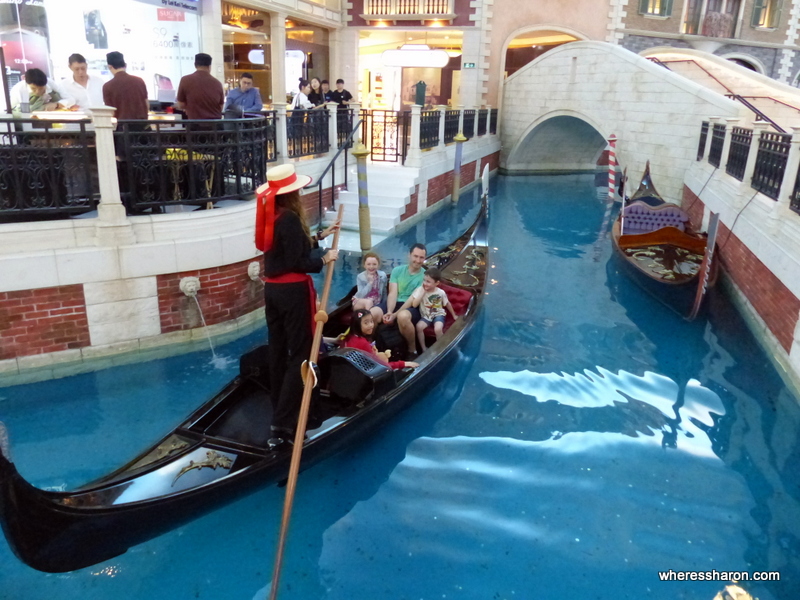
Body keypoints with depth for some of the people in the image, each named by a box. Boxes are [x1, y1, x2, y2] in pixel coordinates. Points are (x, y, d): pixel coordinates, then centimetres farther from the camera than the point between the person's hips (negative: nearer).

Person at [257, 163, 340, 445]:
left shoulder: (272, 216, 8)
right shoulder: (290, 218, -18)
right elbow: (297, 262, -20)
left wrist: (320, 236, 19)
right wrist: (324, 258, -8)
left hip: (272, 290, 9)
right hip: (293, 292, -9)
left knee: (278, 351, 15)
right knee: (300, 354, -2)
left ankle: (279, 413, 28)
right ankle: (282, 424, -4)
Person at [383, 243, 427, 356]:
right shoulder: (397, 270, 7)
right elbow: (393, 293, -4)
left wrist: (395, 315, -21)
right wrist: (389, 311, -24)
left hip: (412, 308, -3)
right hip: (395, 303, 3)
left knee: (402, 316, -40)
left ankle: (412, 349, -15)